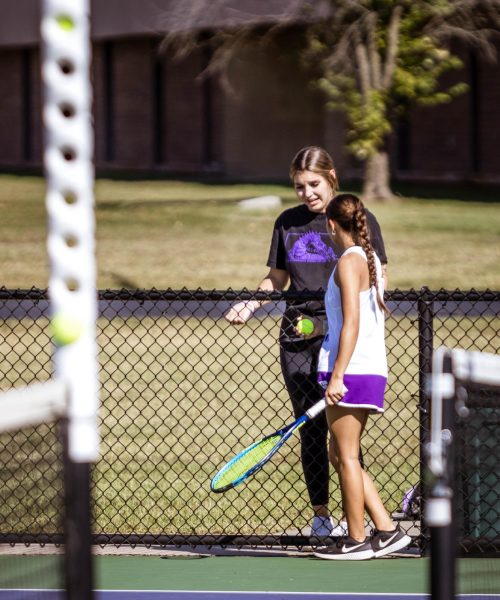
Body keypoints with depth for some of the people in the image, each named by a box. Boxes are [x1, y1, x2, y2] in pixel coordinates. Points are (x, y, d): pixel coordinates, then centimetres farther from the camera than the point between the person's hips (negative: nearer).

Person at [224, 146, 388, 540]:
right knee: (311, 430, 4)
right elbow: (277, 279, 20)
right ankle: (321, 514, 12)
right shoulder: (288, 223, 13)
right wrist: (249, 304, 2)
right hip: (298, 341, 4)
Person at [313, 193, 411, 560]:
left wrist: (337, 376, -21)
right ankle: (387, 530, 11)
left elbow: (352, 323, -18)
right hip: (371, 370, 9)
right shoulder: (371, 260, 16)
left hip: (352, 372, -9)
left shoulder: (349, 261, -11)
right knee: (341, 457, 14)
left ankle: (357, 540, 2)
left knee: (346, 456, -2)